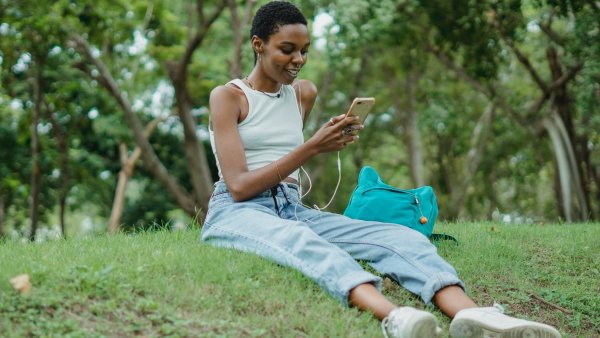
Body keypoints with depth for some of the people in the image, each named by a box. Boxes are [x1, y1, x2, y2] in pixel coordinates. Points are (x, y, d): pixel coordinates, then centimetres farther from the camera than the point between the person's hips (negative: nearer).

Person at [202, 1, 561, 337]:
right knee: (300, 239, -43)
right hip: (238, 212, -5)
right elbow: (239, 187, -12)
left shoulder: (304, 93, 17)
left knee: (398, 236, -23)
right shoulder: (228, 96, -2)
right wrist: (313, 147, -16)